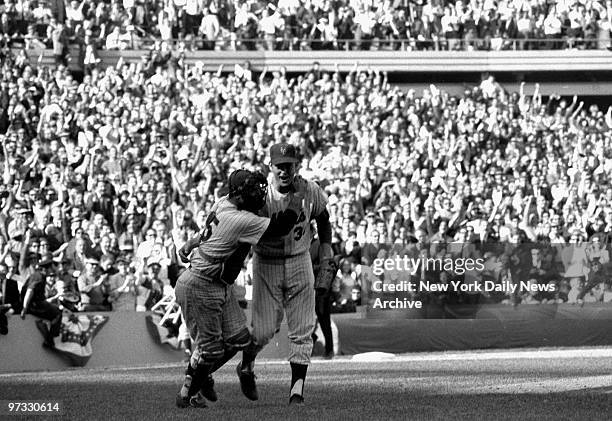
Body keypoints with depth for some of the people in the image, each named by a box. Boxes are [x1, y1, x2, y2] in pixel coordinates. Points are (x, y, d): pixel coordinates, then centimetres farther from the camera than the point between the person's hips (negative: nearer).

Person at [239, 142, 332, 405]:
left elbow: (322, 216, 15)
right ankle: (246, 367, 26)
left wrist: (326, 244, 5)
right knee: (264, 329, -5)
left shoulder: (310, 191, -6)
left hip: (299, 264, 3)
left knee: (302, 331, -1)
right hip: (266, 265, -3)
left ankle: (297, 389, 3)